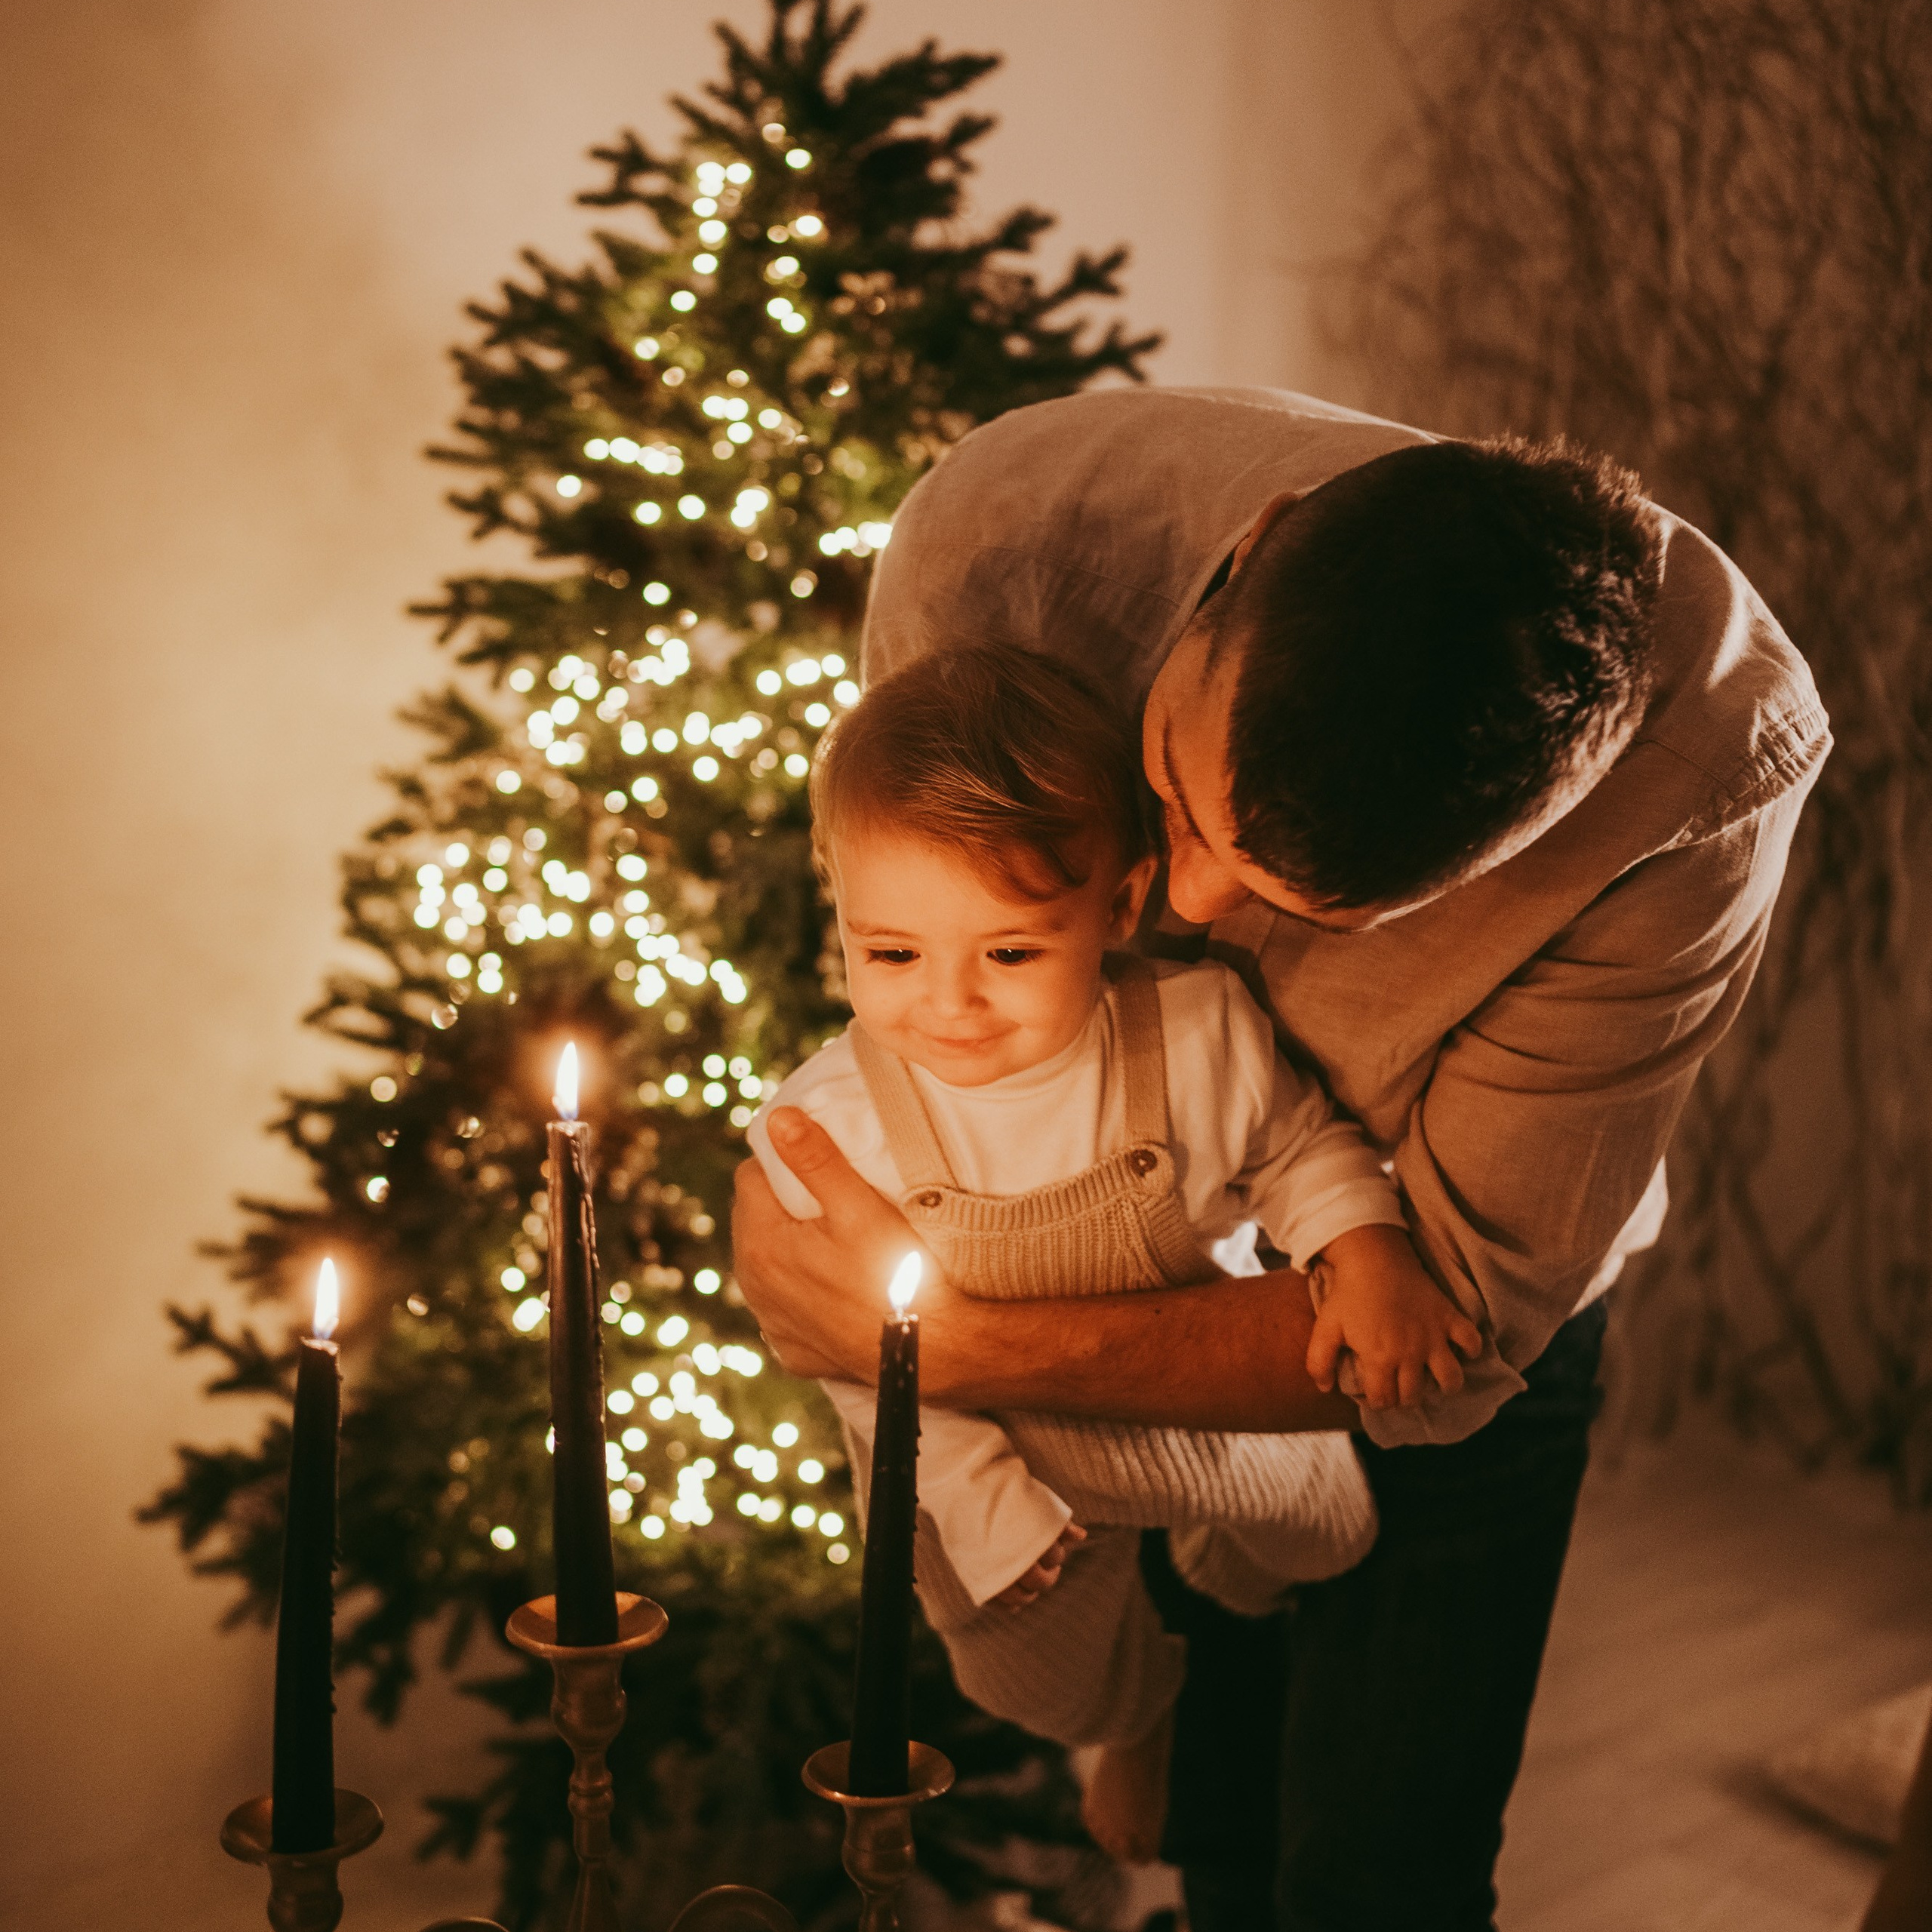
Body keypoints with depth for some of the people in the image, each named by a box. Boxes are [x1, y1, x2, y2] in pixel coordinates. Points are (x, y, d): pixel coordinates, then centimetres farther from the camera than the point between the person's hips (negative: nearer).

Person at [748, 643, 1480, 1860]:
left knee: (1319, 1541, 30)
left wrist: (1369, 1260, -30)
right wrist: (1000, 1523, -16)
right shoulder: (827, 1127, -34)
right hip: (1020, 1462, 0)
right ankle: (1140, 1721, 67)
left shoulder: (1199, 1036, -34)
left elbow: (1300, 1147, -11)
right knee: (1044, 1681, 27)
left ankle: (1225, 1585, 69)